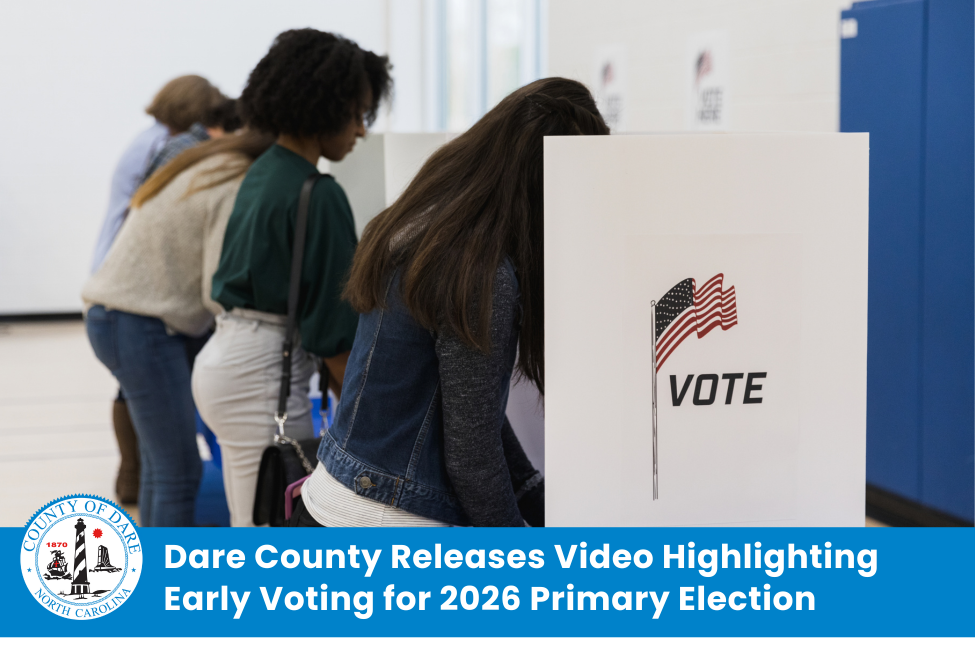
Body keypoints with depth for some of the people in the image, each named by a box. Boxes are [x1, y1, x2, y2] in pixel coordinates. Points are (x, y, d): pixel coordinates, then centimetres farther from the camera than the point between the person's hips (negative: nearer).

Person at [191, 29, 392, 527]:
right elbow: (331, 323, -15)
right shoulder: (318, 197, -16)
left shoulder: (264, 171, 12)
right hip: (260, 374, -10)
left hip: (223, 357, 10)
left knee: (251, 527, 15)